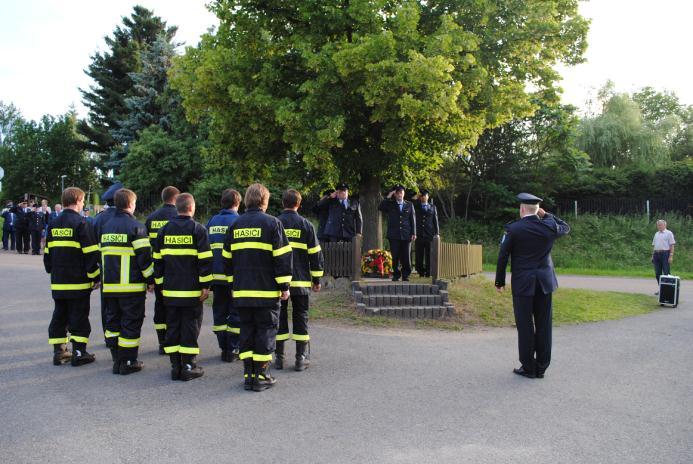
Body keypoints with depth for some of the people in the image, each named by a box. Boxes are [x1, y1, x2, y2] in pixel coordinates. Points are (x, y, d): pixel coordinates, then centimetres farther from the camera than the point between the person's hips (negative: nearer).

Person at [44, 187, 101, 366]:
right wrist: (95, 277, -6)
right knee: (79, 318, 2)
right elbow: (90, 254, -13)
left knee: (59, 316, 14)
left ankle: (58, 352, 17)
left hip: (58, 283, 6)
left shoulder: (53, 225, 10)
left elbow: (47, 253, 16)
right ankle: (78, 353, 4)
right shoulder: (81, 224, -11)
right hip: (78, 283, -6)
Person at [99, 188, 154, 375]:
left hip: (109, 285, 6)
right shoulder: (136, 226, -10)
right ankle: (128, 362, 5)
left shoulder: (106, 227, 12)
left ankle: (116, 360, 18)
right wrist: (150, 280, -4)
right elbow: (144, 256, -12)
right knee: (131, 323, 1)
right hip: (131, 285, -6)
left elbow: (101, 253, 19)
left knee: (112, 321, 13)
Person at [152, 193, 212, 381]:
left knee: (172, 327, 11)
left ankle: (175, 365, 13)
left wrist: (161, 284, 16)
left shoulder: (164, 230, 8)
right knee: (190, 327, 2)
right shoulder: (198, 229, -6)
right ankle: (188, 366, 4)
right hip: (192, 291, -4)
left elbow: (158, 259, 10)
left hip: (170, 290, 4)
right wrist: (205, 286, -6)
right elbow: (205, 260, -10)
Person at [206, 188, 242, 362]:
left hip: (216, 275, 5)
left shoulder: (212, 221, 9)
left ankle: (224, 348, 18)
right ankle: (232, 350, 8)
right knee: (236, 314, 6)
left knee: (219, 312, 14)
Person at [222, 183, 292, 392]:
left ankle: (248, 374, 14)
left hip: (242, 291, 5)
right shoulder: (272, 223, -5)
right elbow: (282, 256, -9)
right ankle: (261, 376, 5)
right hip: (266, 291, -4)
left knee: (247, 330, 12)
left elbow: (227, 257, 15)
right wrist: (284, 286, -4)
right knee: (266, 331, 4)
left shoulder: (236, 225, 10)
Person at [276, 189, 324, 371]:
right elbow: (315, 253, 1)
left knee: (279, 317, 9)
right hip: (300, 281, -1)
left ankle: (278, 357, 12)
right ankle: (301, 358, 8)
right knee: (300, 317, 7)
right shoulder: (306, 225, 1)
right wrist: (316, 279, 9)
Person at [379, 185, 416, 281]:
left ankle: (405, 275, 10)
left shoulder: (409, 205, 12)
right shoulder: (390, 204, 10)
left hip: (406, 235, 1)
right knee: (395, 257, 0)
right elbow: (380, 207, -8)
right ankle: (396, 274, 10)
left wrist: (413, 233, 1)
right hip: (394, 235, 0)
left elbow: (413, 219, 9)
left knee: (406, 257, 0)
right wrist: (388, 197, -9)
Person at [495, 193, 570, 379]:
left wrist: (499, 282, 5)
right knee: (543, 325, 9)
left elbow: (503, 257, -6)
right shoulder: (549, 226, -1)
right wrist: (547, 215, 16)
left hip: (523, 283, -3)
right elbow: (566, 228, 22)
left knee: (525, 326, 3)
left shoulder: (513, 229, -9)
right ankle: (541, 367, 16)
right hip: (544, 282, 3)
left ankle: (529, 367, 9)